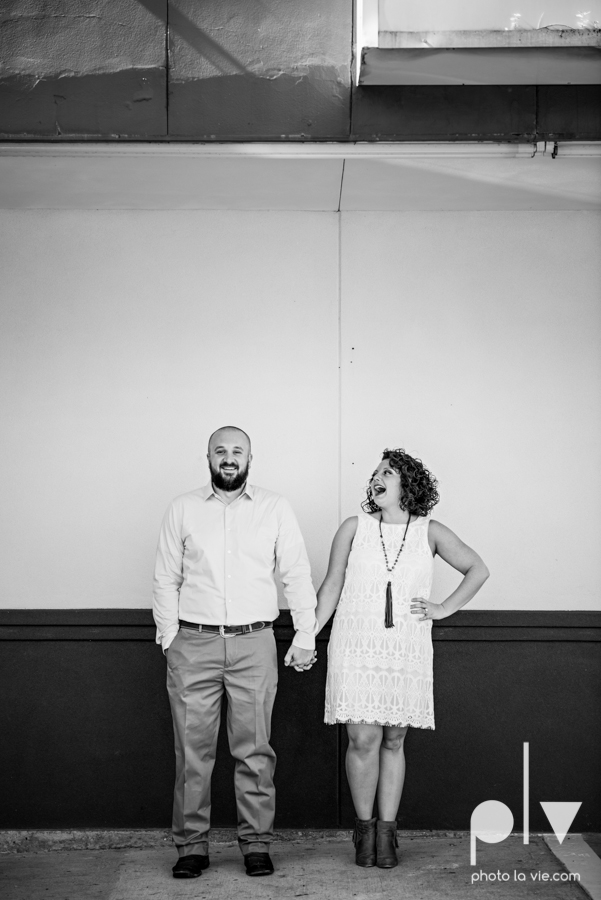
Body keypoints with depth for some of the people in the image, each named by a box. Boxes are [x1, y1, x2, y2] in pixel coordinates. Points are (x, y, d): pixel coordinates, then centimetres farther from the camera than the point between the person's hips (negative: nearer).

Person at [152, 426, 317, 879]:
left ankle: (257, 843, 14)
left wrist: (305, 637, 2)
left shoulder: (275, 508, 6)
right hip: (193, 642, 1)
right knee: (193, 748, 2)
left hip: (254, 642, 0)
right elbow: (166, 578, 8)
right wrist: (169, 637, 2)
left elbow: (297, 574, 6)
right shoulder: (183, 509, 8)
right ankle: (192, 845, 13)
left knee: (254, 748, 2)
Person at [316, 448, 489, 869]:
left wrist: (445, 608, 5)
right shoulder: (354, 528, 5)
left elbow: (478, 569, 13)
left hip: (407, 652, 1)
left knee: (393, 741, 5)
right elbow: (331, 587, 8)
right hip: (356, 649, -1)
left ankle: (386, 832, 15)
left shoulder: (430, 532, 6)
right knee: (363, 741, -6)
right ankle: (365, 828, 12)